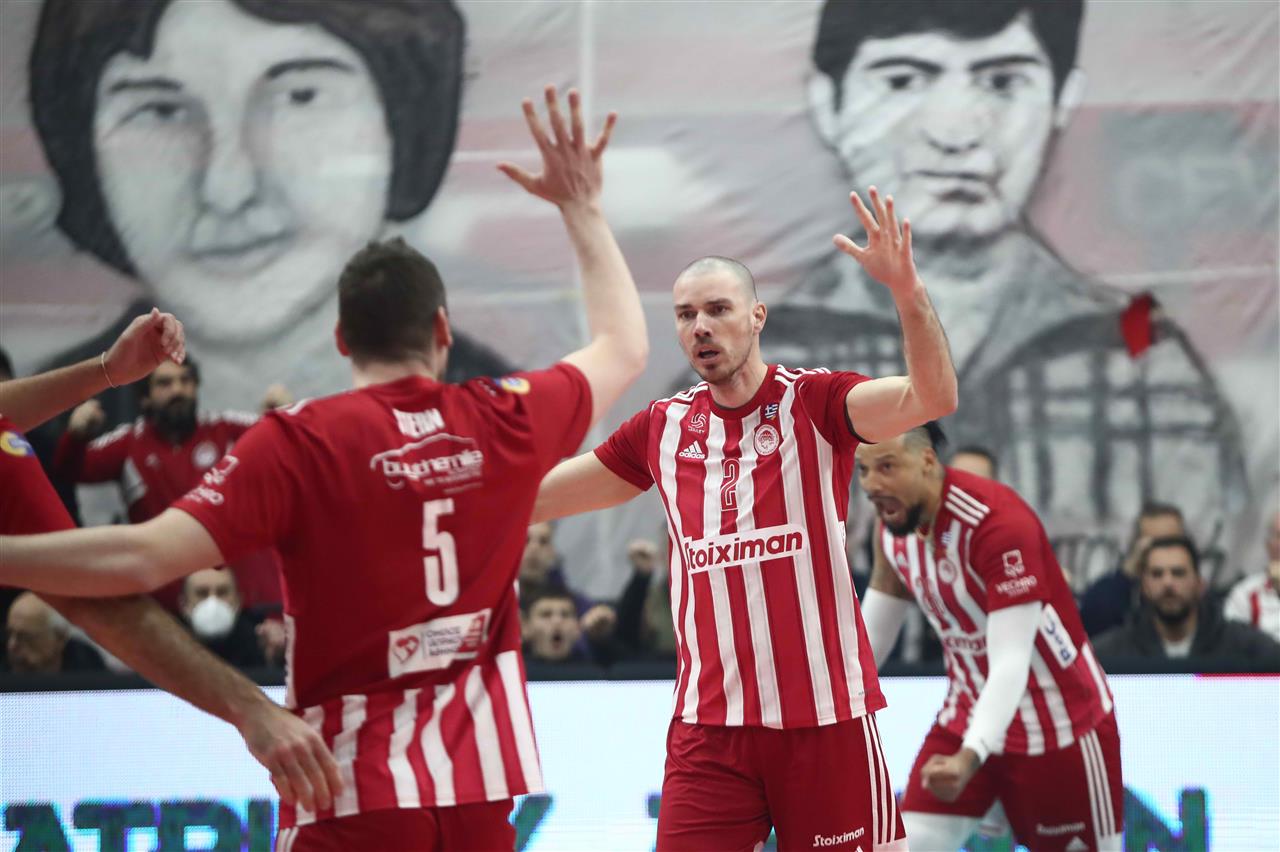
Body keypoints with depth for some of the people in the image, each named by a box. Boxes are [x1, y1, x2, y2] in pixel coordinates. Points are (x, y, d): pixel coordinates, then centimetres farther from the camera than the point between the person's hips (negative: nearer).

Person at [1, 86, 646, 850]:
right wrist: (582, 206, 32)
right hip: (479, 787, 4)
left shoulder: (299, 442, -9)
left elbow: (147, 557, -17)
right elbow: (626, 347, 23)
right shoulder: (510, 421, 3)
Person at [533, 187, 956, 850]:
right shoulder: (664, 428, 9)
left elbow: (933, 398, -21)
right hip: (707, 724, 3)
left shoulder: (814, 402, -3)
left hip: (824, 715, -3)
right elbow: (528, 498, 17)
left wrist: (907, 292, -36)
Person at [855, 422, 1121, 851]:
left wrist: (970, 757, -45)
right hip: (967, 716, 6)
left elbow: (1011, 664, -33)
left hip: (1063, 726, -6)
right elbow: (870, 634, 9)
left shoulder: (998, 521, -27)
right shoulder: (892, 522, -4)